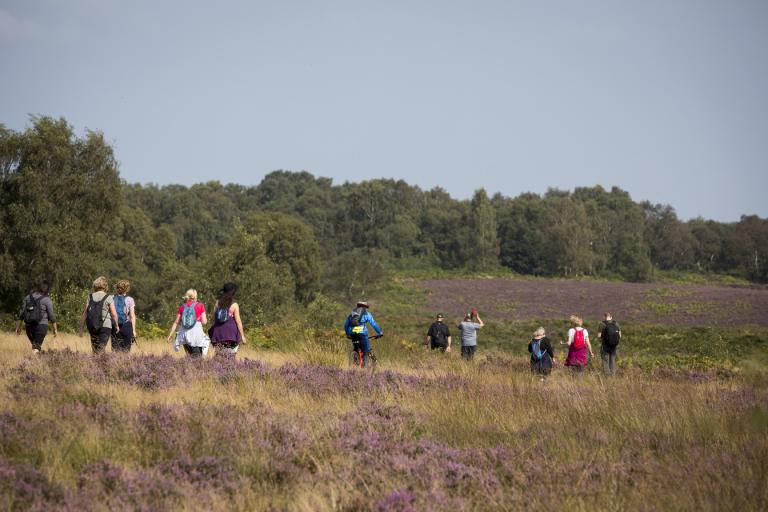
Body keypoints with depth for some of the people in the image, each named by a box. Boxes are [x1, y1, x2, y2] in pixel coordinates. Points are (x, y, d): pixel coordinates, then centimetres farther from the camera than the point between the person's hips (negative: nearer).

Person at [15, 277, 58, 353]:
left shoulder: (28, 298, 6)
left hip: (28, 325, 5)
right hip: (41, 325, -5)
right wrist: (55, 329, 6)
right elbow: (51, 316, -4)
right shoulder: (47, 300, -5)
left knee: (34, 344, 23)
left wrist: (18, 327, 10)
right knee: (36, 348, -7)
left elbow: (21, 313, 5)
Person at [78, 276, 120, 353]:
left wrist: (81, 328, 6)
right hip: (105, 327, -3)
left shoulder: (90, 297, 5)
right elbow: (114, 314, -5)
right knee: (101, 350, -5)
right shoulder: (108, 298, -3)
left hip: (92, 327, 3)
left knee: (95, 350, 15)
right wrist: (116, 325, 11)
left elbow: (85, 313, 3)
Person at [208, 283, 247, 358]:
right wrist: (242, 335, -1)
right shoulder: (234, 305, -6)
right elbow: (238, 321, -6)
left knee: (219, 356, 7)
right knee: (230, 356, -1)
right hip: (231, 333, -4)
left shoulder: (217, 303, 5)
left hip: (218, 331, 4)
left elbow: (214, 318, 7)